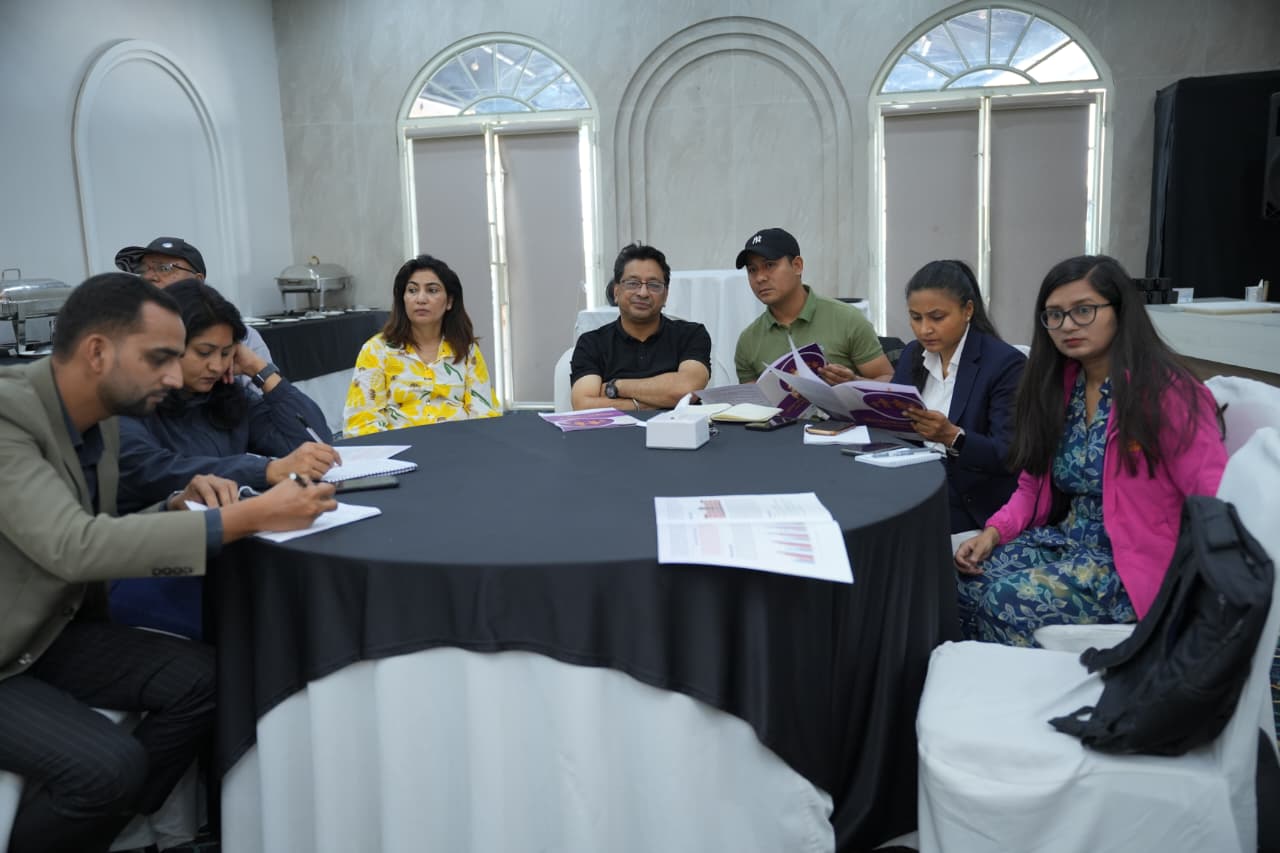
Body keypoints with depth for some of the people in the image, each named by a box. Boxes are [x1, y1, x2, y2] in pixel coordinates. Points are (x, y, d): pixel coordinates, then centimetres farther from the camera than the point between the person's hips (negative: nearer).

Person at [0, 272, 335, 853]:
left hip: (55, 631, 8)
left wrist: (177, 509, -11)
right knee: (111, 766, -26)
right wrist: (247, 517, -36)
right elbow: (73, 546, -36)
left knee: (201, 676, -13)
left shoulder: (97, 420, 1)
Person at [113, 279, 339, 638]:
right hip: (146, 568, -6)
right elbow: (156, 474, -25)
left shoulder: (228, 399, 13)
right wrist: (272, 470, -36)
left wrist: (260, 369, 2)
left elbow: (313, 438, 5)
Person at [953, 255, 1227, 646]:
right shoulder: (1056, 386, 7)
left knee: (1008, 599, -27)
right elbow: (1034, 487, 13)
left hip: (1134, 562, -6)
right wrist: (993, 532, -5)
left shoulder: (1168, 392, -13)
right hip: (1068, 541, 6)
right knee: (963, 580, -16)